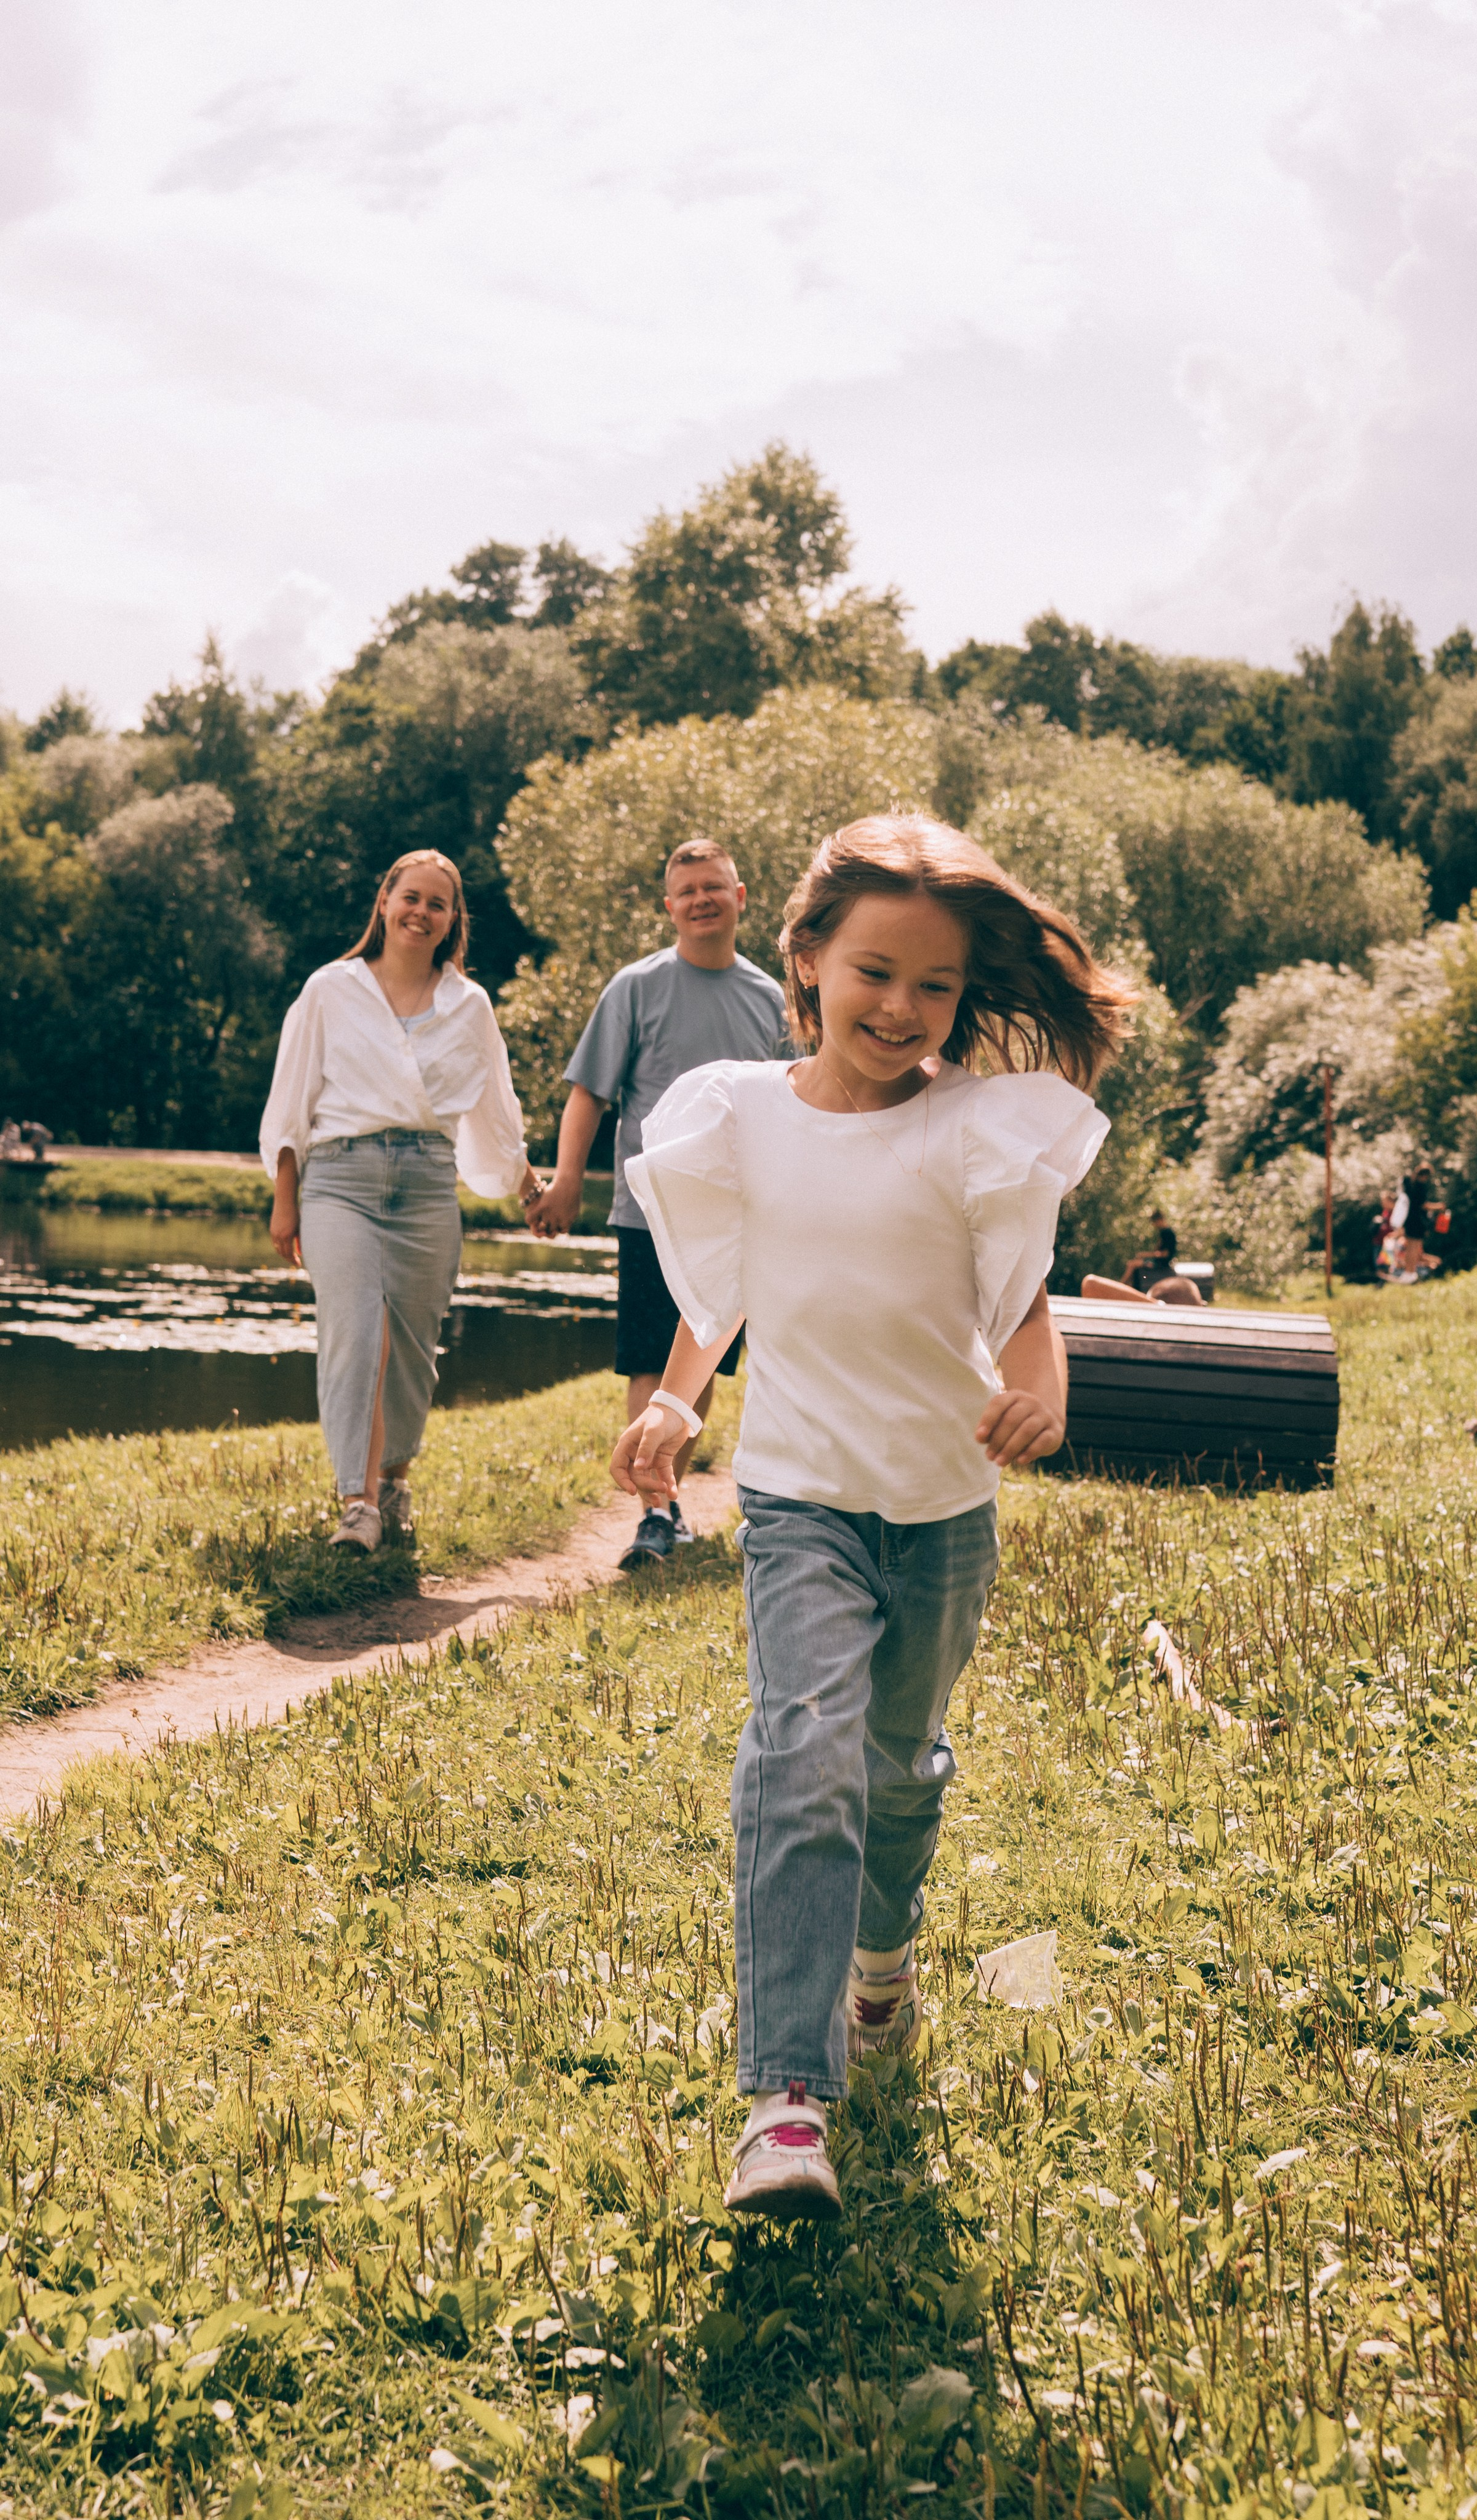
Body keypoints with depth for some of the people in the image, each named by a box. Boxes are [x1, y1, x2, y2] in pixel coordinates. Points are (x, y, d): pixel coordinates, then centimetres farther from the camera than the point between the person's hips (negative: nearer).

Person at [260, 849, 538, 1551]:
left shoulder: (469, 1006, 12)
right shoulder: (331, 990, 7)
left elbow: (493, 1108, 23)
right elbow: (292, 1099, 9)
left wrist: (528, 1188, 29)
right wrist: (284, 1200, 6)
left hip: (429, 1182, 2)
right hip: (342, 1176, -2)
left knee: (412, 1345, 4)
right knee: (355, 1336, -16)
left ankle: (394, 1477, 26)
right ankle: (358, 1502, -21)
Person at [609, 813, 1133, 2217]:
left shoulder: (978, 1133, -7)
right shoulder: (738, 1119, -3)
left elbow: (1023, 1297, -5)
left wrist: (1041, 1390, -26)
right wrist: (671, 1402, -2)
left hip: (946, 1502, 1)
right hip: (800, 1494, -1)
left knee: (902, 1759, 19)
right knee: (803, 1753, -20)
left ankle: (883, 1951, 51)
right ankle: (785, 2099, -23)